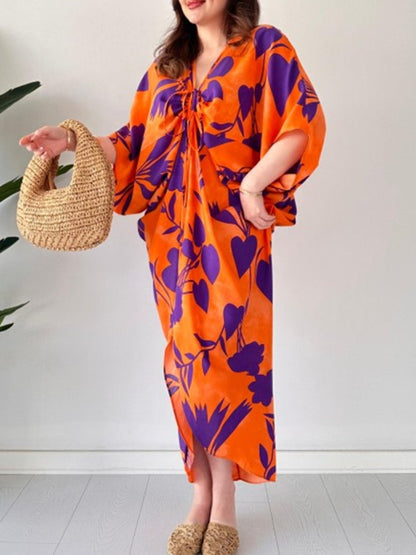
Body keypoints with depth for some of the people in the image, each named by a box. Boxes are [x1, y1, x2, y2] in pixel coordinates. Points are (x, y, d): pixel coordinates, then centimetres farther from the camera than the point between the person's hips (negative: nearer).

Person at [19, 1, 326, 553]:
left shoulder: (265, 47, 5)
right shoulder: (167, 63, 19)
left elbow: (304, 125, -7)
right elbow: (136, 143, 13)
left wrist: (252, 184, -14)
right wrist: (76, 141, -1)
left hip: (230, 235, -4)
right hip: (173, 234, 4)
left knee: (224, 356, -5)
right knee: (187, 361, 4)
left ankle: (223, 504, 10)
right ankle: (202, 496, 16)